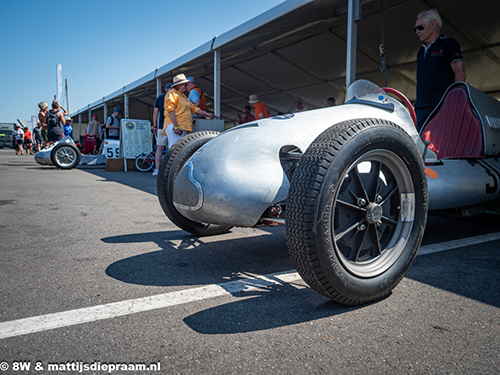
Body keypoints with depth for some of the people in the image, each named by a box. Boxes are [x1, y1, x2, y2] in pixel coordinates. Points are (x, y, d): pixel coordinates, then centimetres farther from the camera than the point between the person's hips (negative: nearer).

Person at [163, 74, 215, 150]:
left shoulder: (182, 96, 27)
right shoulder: (172, 93, -2)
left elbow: (193, 108, 29)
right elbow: (170, 110, -13)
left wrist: (207, 114, 20)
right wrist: (176, 126, -22)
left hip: (183, 129, 10)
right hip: (174, 127, -10)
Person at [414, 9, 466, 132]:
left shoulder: (449, 44, 7)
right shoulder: (421, 52, 27)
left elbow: (460, 74, -1)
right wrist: (418, 105, 13)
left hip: (442, 106, -6)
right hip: (421, 107, 6)